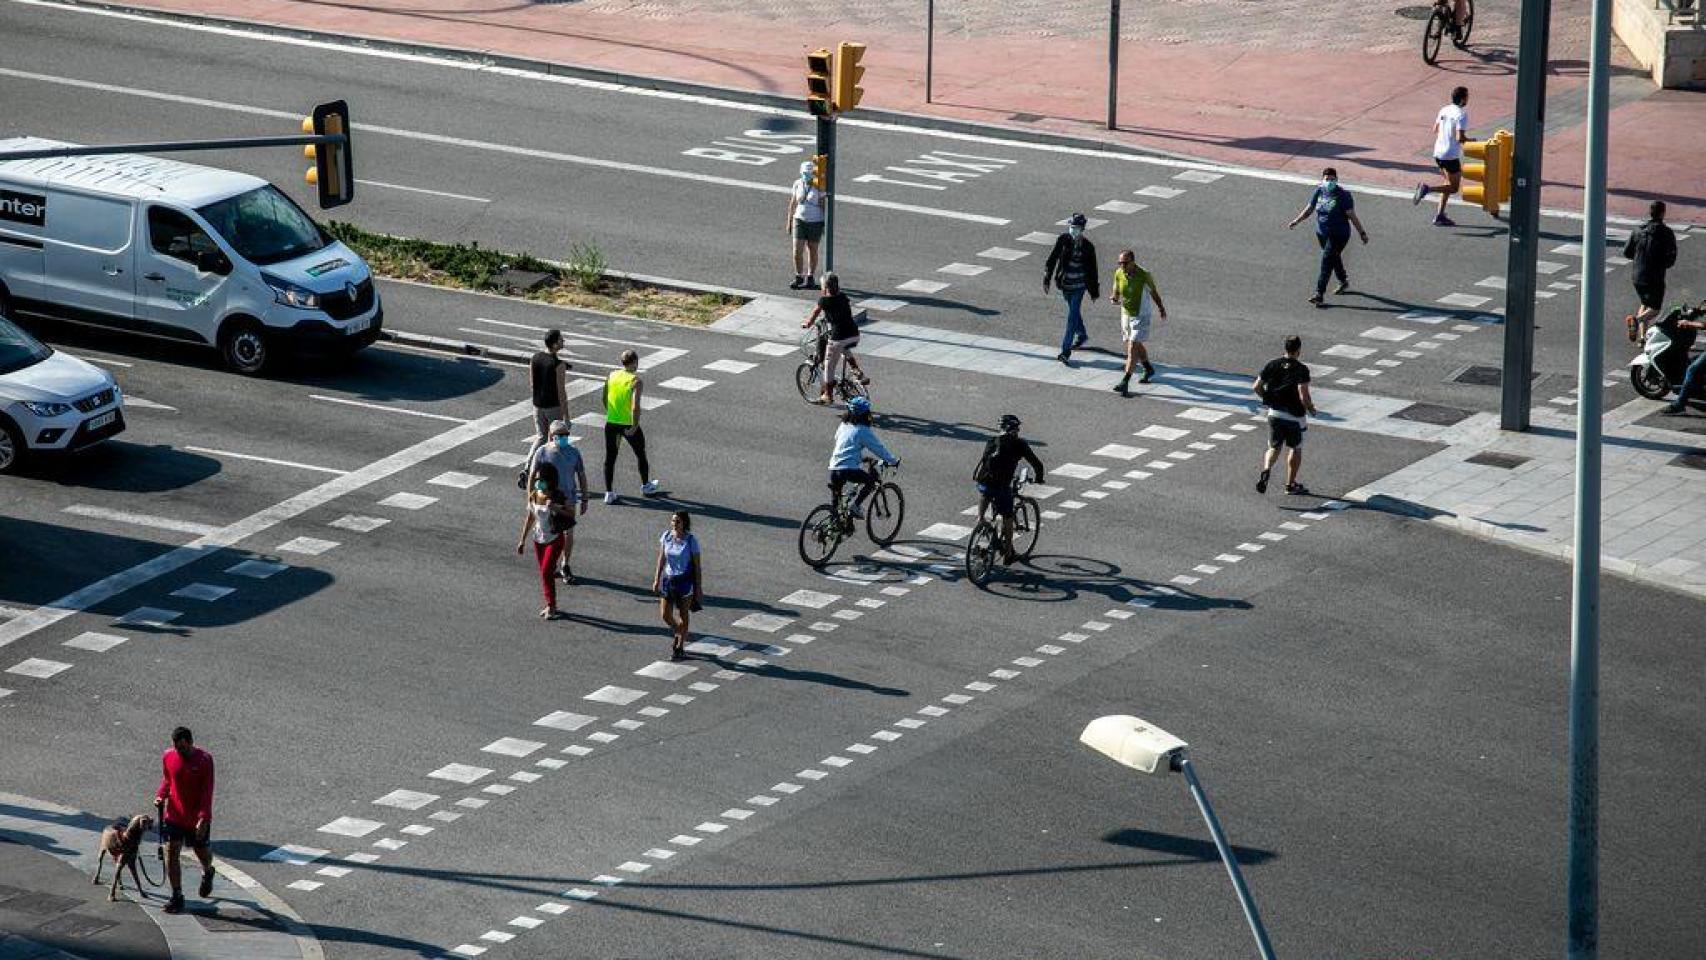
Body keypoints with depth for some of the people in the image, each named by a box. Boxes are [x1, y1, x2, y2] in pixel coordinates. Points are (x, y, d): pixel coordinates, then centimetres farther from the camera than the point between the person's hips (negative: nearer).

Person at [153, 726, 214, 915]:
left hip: (197, 819, -2)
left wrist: (203, 818, -24)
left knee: (202, 853, 14)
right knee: (171, 853, -6)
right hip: (173, 814, 2)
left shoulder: (204, 759, -15)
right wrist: (160, 796, -7)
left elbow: (207, 791, -16)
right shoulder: (168, 756, -4)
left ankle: (207, 873, 50)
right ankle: (177, 897, 2)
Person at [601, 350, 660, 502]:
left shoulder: (612, 376, 0)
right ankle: (646, 485, 37)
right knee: (641, 455, 20)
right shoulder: (636, 381, -15)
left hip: (611, 424, 4)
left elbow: (605, 399, 10)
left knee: (610, 458, 11)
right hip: (629, 425, -4)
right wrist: (634, 427, -19)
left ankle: (609, 493, 8)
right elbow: (635, 407, -26)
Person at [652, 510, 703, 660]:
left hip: (685, 581, -4)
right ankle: (677, 633, 36)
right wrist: (657, 579, 7)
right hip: (668, 579, 4)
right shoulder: (666, 536, -3)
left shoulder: (691, 541, -14)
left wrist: (699, 588, -8)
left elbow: (697, 566, -9)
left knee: (683, 615, 8)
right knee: (665, 615, 4)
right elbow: (661, 559, 7)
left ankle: (680, 647, 23)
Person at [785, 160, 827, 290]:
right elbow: (792, 204, 8)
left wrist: (824, 225, -6)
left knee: (812, 251, 9)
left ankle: (810, 279, 20)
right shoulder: (797, 184, 0)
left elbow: (823, 205, -5)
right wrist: (789, 222, 9)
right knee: (797, 251, -5)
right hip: (799, 220, 2)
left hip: (815, 222, -2)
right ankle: (798, 278, 10)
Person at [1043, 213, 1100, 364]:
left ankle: (1066, 350, -8)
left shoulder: (1088, 246, -11)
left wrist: (1094, 291, 2)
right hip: (1065, 283, 4)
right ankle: (1082, 335, 47)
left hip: (1079, 285, -4)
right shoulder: (1063, 240, -7)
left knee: (1072, 315, -8)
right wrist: (1047, 279, -6)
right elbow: (1052, 259, -2)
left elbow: (1092, 270, -3)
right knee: (1073, 311, 22)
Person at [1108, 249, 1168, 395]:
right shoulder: (1119, 274, -9)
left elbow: (1153, 291, -2)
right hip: (1126, 315, 6)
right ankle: (1148, 369, 49)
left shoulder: (1144, 276, -20)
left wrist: (1161, 308, 14)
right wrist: (1114, 299, -20)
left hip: (1141, 316, -6)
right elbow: (1116, 291, 6)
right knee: (1137, 345, 23)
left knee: (1132, 348, -14)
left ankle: (1125, 382, -17)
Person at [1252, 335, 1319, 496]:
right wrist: (1311, 409, -3)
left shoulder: (1272, 364, -2)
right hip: (1295, 415, -3)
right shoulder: (1301, 369, -16)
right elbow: (1303, 396, -23)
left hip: (1274, 413, 3)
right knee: (1296, 449, 16)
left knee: (1274, 448, 13)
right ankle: (1291, 485, 23)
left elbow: (1256, 387, 0)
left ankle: (1266, 469, -18)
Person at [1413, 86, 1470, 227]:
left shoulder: (1444, 110, 7)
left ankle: (1440, 216, 14)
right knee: (1454, 187, 4)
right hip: (1451, 155, -8)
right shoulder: (1462, 114, -16)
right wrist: (1470, 140, -2)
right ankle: (1427, 188, -16)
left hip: (1438, 152, 8)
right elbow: (1460, 138, -22)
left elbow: (1435, 130, 15)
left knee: (1449, 184, 19)